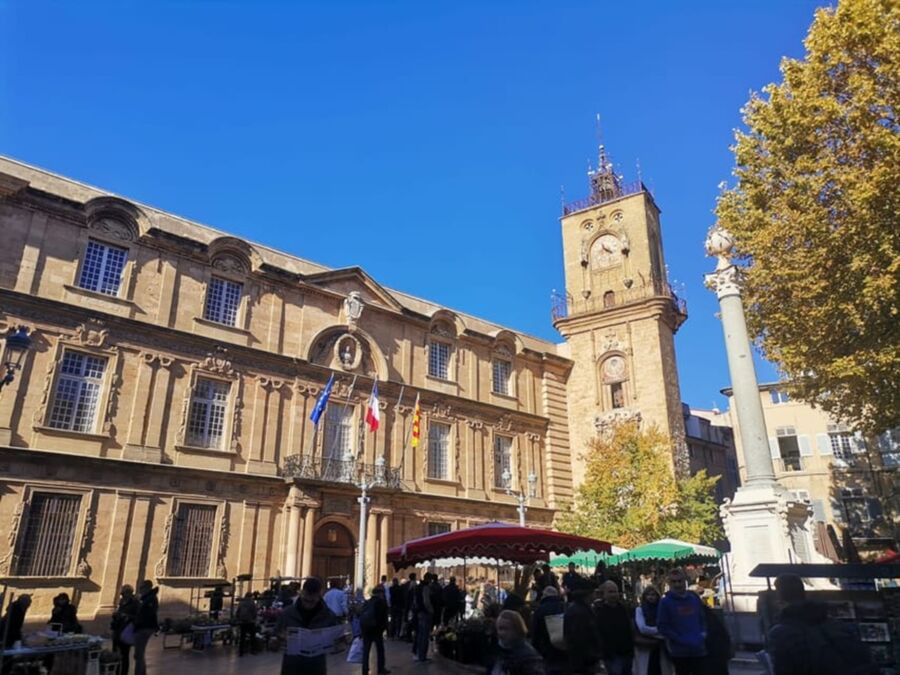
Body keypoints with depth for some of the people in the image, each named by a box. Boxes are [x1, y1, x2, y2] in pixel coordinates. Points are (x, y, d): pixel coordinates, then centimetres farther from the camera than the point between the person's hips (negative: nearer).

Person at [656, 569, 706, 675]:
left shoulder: (695, 598, 10)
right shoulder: (665, 602, -7)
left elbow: (702, 619, 21)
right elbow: (662, 627, -10)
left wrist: (703, 633, 2)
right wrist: (681, 640, -16)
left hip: (699, 649, 5)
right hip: (680, 651, -4)